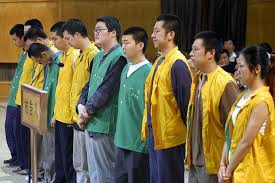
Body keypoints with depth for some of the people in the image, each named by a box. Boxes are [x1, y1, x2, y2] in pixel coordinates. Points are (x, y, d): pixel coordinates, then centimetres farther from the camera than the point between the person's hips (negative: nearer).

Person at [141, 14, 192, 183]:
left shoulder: (178, 64, -18)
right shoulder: (160, 61, 11)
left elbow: (185, 102, -18)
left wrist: (187, 135, -14)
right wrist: (149, 128, 17)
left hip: (170, 136, -9)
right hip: (155, 133, 9)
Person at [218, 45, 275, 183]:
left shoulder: (261, 101, -18)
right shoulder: (242, 97, 8)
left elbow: (246, 142, -19)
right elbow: (230, 134, 7)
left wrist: (228, 170, -11)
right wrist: (223, 165, -1)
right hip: (234, 170, 7)